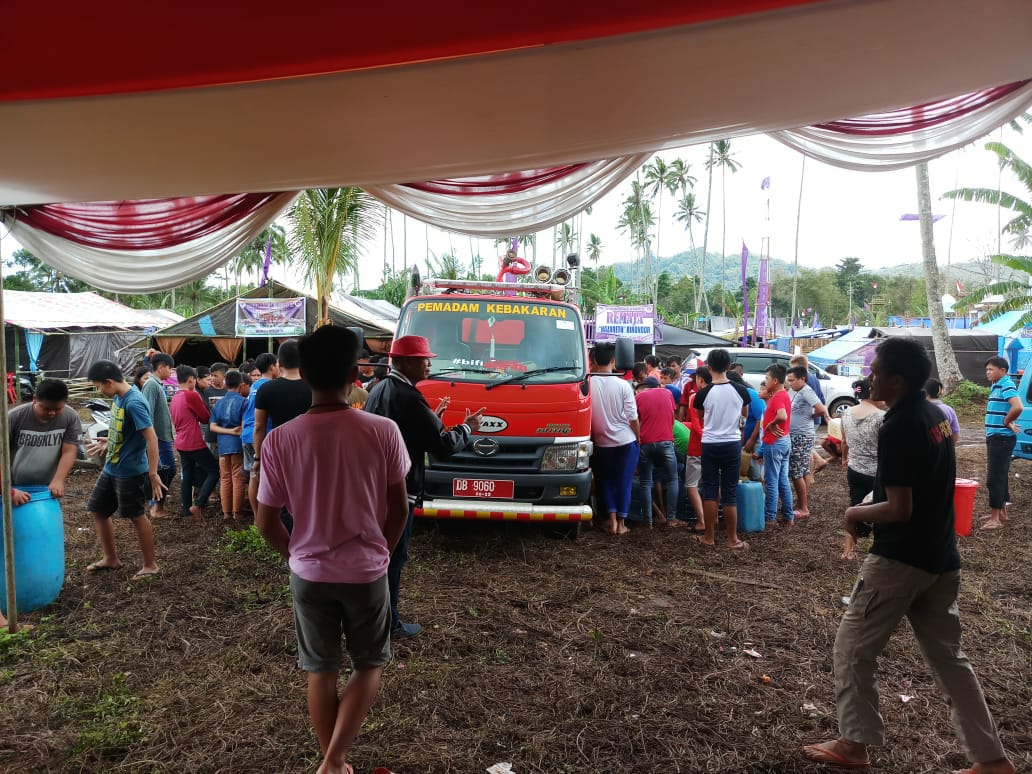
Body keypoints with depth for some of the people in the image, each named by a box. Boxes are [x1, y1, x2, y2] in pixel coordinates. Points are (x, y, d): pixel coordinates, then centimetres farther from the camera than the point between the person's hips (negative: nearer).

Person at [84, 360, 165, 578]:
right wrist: (109, 443, 12)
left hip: (130, 471, -9)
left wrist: (153, 474, -26)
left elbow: (151, 437, -26)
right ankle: (111, 558, 34)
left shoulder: (133, 403, -24)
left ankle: (150, 566, 18)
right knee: (97, 510, 18)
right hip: (111, 468, 9)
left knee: (137, 517, 3)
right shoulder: (118, 397, 3)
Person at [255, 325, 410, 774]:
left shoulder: (279, 440, -12)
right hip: (366, 572, -1)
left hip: (309, 574, 1)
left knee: (321, 672, 19)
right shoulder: (383, 431, -14)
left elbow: (265, 523, -5)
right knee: (369, 665, 20)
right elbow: (399, 508, -5)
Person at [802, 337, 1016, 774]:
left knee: (854, 648, 6)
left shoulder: (898, 428, -22)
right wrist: (874, 506, 15)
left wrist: (856, 513, -7)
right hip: (941, 558, 9)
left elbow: (899, 509, -23)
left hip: (900, 558, -9)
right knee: (947, 656, 18)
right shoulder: (936, 415, 7)